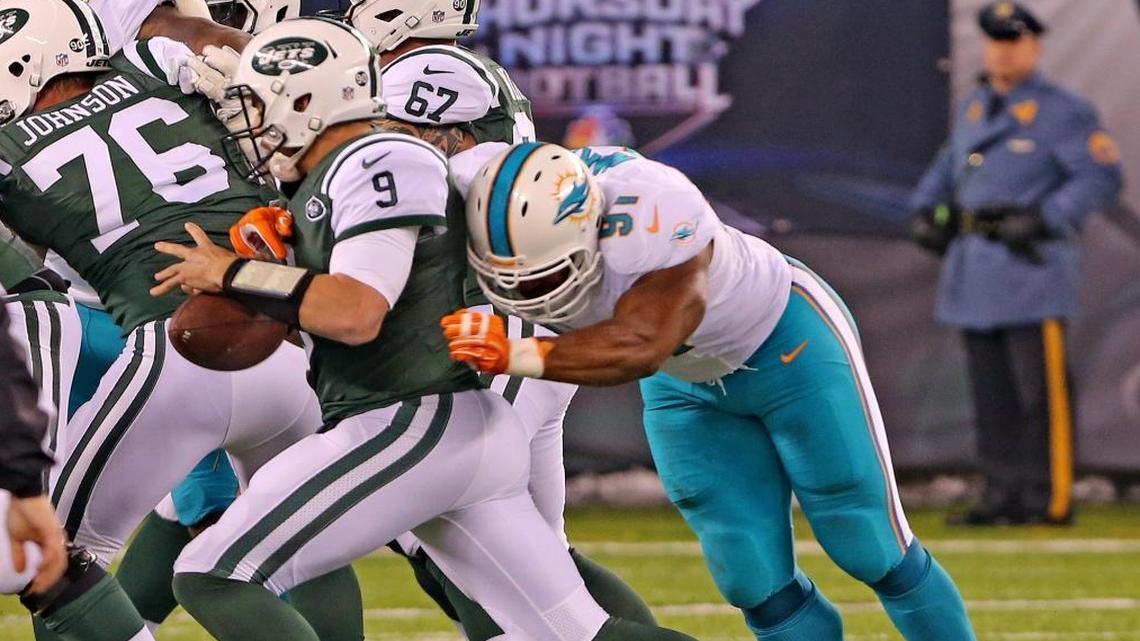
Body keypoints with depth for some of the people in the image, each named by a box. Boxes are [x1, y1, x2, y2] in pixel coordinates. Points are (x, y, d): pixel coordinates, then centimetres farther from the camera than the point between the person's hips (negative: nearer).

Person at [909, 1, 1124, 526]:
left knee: (1042, 393, -8)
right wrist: (925, 211, 13)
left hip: (1031, 268, -8)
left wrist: (1044, 218, -20)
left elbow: (1102, 177, -12)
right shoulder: (974, 108, 18)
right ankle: (1003, 497, 14)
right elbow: (946, 169, 31)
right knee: (991, 394, 9)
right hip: (974, 270, 8)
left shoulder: (1061, 112, -5)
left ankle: (1050, 498, -6)